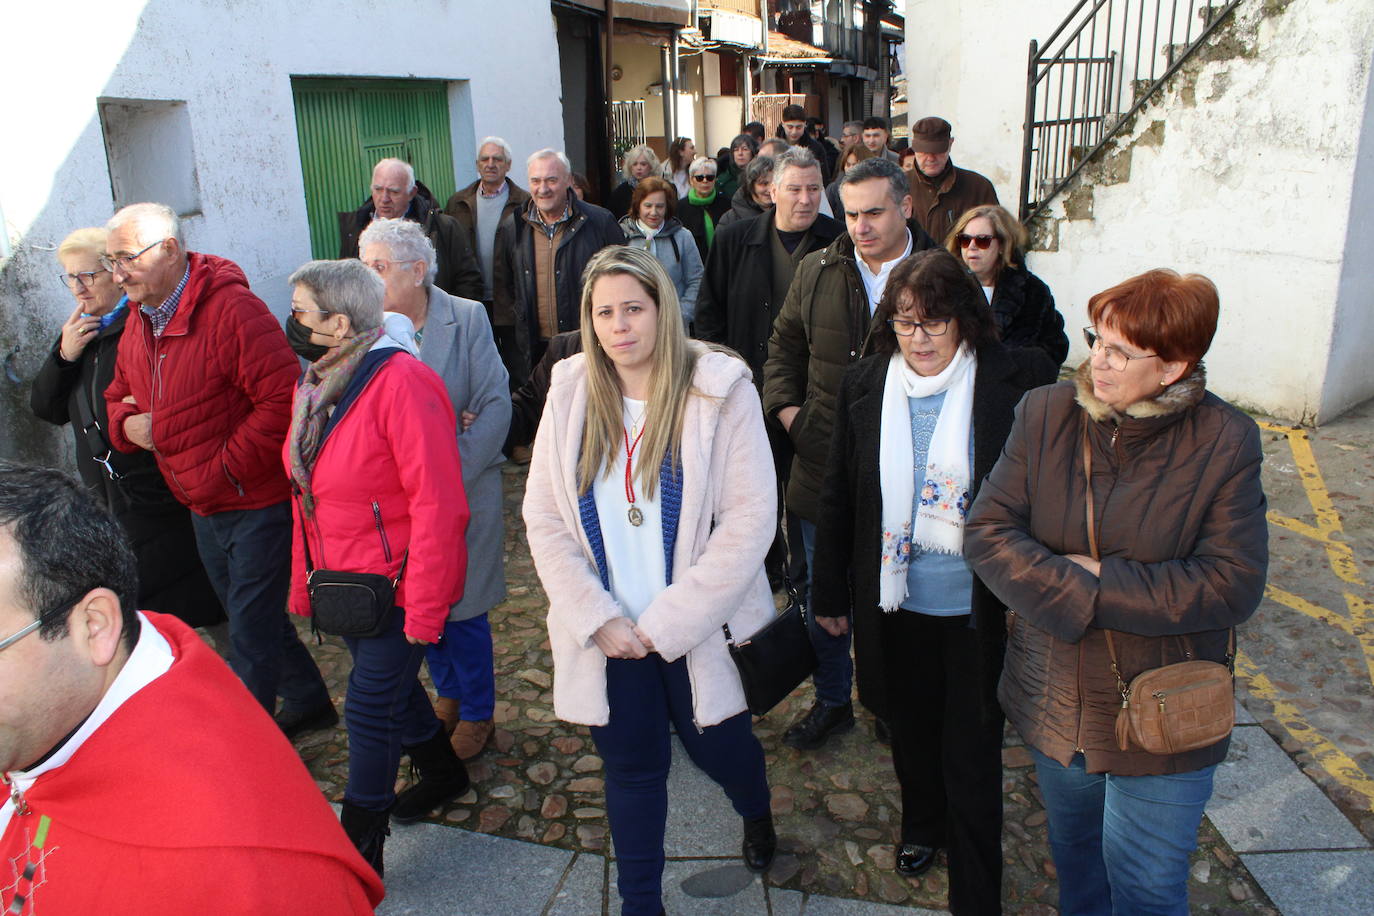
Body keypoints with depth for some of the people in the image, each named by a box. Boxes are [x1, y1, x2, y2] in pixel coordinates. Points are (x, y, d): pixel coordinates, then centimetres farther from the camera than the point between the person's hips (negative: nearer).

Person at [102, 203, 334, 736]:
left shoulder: (232, 308, -20)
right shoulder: (138, 321, 9)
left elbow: (284, 398, -27)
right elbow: (119, 395, 22)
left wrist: (226, 468, -22)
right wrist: (126, 424, -2)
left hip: (258, 503, -9)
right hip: (204, 510, 9)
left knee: (251, 637, 1)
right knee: (253, 618, 22)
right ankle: (310, 704, 41)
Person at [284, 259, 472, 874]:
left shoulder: (401, 382, -22)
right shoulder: (316, 384, 6)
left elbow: (438, 506, -24)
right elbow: (306, 494, 14)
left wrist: (424, 609, -22)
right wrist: (304, 583, 14)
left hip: (396, 586, -8)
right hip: (343, 585, 8)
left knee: (370, 708, 2)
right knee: (391, 686, 21)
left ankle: (358, 854, 20)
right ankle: (443, 772, 46)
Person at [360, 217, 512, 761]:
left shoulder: (467, 318, -8)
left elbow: (496, 407, -11)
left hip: (464, 492, -3)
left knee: (461, 608, 7)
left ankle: (476, 713, 30)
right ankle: (448, 694, 42)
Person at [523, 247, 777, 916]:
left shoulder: (720, 389, -13)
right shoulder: (570, 394, -3)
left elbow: (750, 517, -17)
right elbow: (543, 518, -2)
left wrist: (666, 622, -18)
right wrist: (597, 617, -13)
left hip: (700, 627, -2)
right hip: (609, 631, 2)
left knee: (718, 747, 17)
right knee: (631, 766, 14)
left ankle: (757, 815, 53)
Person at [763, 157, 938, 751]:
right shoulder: (817, 271, 5)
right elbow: (785, 343, 19)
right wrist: (785, 406, 6)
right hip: (823, 464, 3)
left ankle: (890, 704, 36)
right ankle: (832, 701, 35)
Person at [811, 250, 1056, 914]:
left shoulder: (1018, 380, -14)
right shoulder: (866, 385, -3)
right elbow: (838, 497, 5)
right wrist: (830, 593, 9)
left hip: (979, 608, -3)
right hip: (895, 602, 4)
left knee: (970, 754, 7)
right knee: (910, 728, 24)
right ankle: (922, 823, 53)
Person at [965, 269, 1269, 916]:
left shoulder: (1224, 442, -14)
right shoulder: (1045, 414, -8)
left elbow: (1234, 585, -19)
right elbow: (986, 531, -12)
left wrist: (1099, 583, -22)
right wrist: (1073, 592, -24)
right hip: (1054, 699, 3)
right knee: (1073, 852, 27)